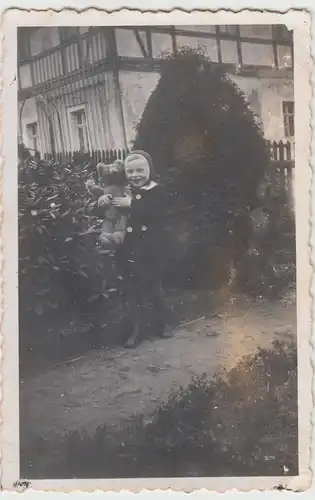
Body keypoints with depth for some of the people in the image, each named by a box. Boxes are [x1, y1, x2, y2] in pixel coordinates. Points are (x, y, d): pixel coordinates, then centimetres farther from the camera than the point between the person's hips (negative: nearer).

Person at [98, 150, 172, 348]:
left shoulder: (157, 192, -7)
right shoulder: (124, 192, 6)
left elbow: (155, 213, -27)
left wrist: (131, 204, -27)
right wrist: (103, 201, -11)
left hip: (151, 252, -4)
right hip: (128, 251, 4)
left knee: (154, 288, 10)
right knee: (132, 291, 9)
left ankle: (162, 324, 30)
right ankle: (136, 330, 21)